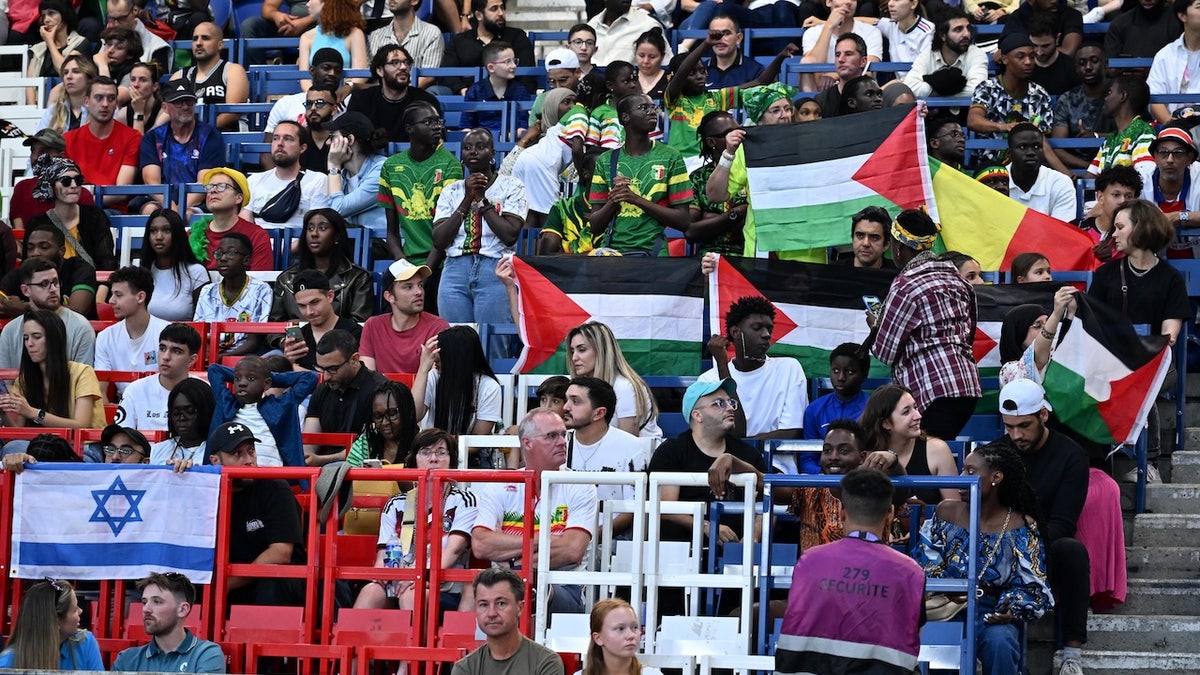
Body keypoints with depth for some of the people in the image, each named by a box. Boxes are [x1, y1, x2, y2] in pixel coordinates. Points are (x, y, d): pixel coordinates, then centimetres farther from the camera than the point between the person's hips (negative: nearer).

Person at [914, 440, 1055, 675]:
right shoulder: (946, 512, 10)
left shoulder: (1022, 527, 3)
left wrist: (1012, 610, -19)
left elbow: (1030, 586, 2)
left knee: (999, 642, -37)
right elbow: (925, 568, 8)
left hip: (991, 613, -1)